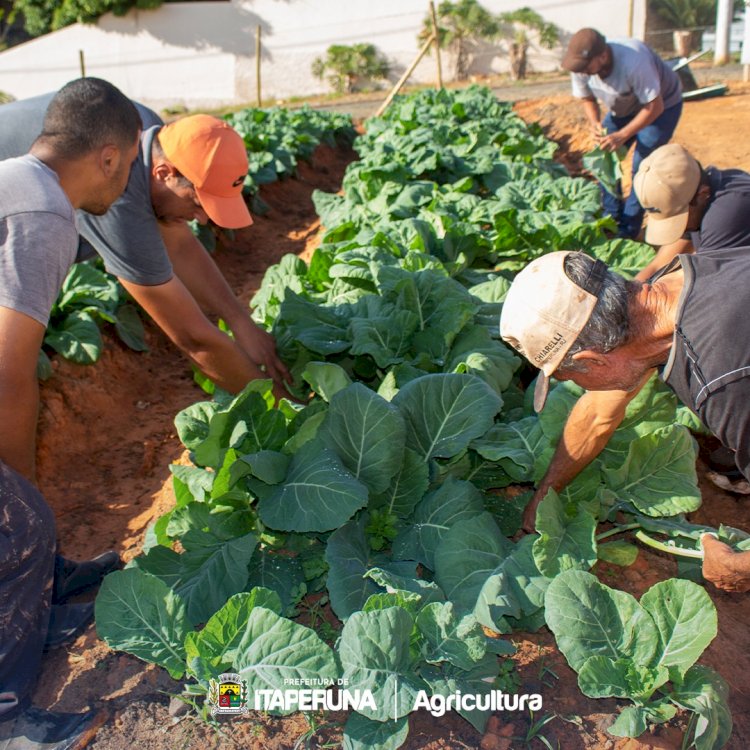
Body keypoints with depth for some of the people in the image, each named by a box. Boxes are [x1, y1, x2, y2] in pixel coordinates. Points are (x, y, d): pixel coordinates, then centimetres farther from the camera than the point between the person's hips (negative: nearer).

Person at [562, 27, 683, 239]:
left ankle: (628, 231, -3)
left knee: (642, 167, -12)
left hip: (663, 104, -6)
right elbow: (588, 99, -3)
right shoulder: (580, 67, -22)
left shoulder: (633, 62, -41)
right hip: (624, 108, 6)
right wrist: (595, 123, -22)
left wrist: (622, 135, -36)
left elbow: (654, 107, -32)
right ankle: (612, 220, 13)